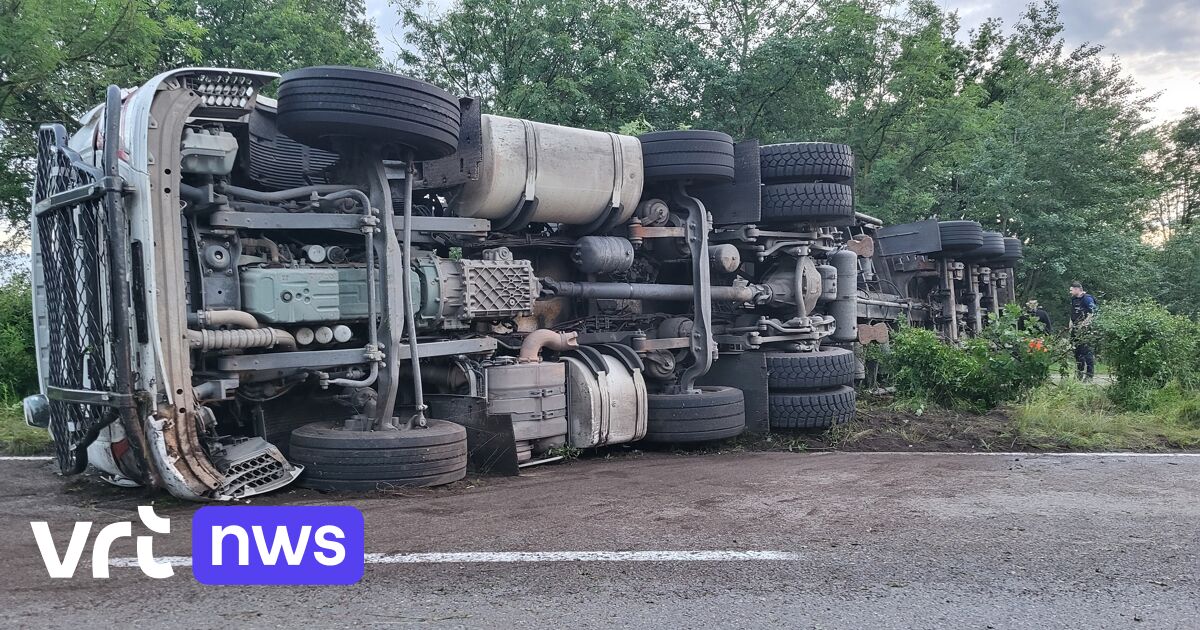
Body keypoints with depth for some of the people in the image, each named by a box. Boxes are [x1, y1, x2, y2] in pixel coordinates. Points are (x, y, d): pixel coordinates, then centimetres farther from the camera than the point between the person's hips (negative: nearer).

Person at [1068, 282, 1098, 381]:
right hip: (1076, 331, 9)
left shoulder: (1087, 299, -10)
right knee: (1077, 352, 12)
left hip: (1086, 329, -9)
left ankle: (1090, 374, -7)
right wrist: (1071, 325, 19)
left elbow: (1093, 313, -17)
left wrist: (1083, 324, -21)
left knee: (1087, 352, -9)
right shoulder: (1074, 300, 17)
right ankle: (1079, 374, 21)